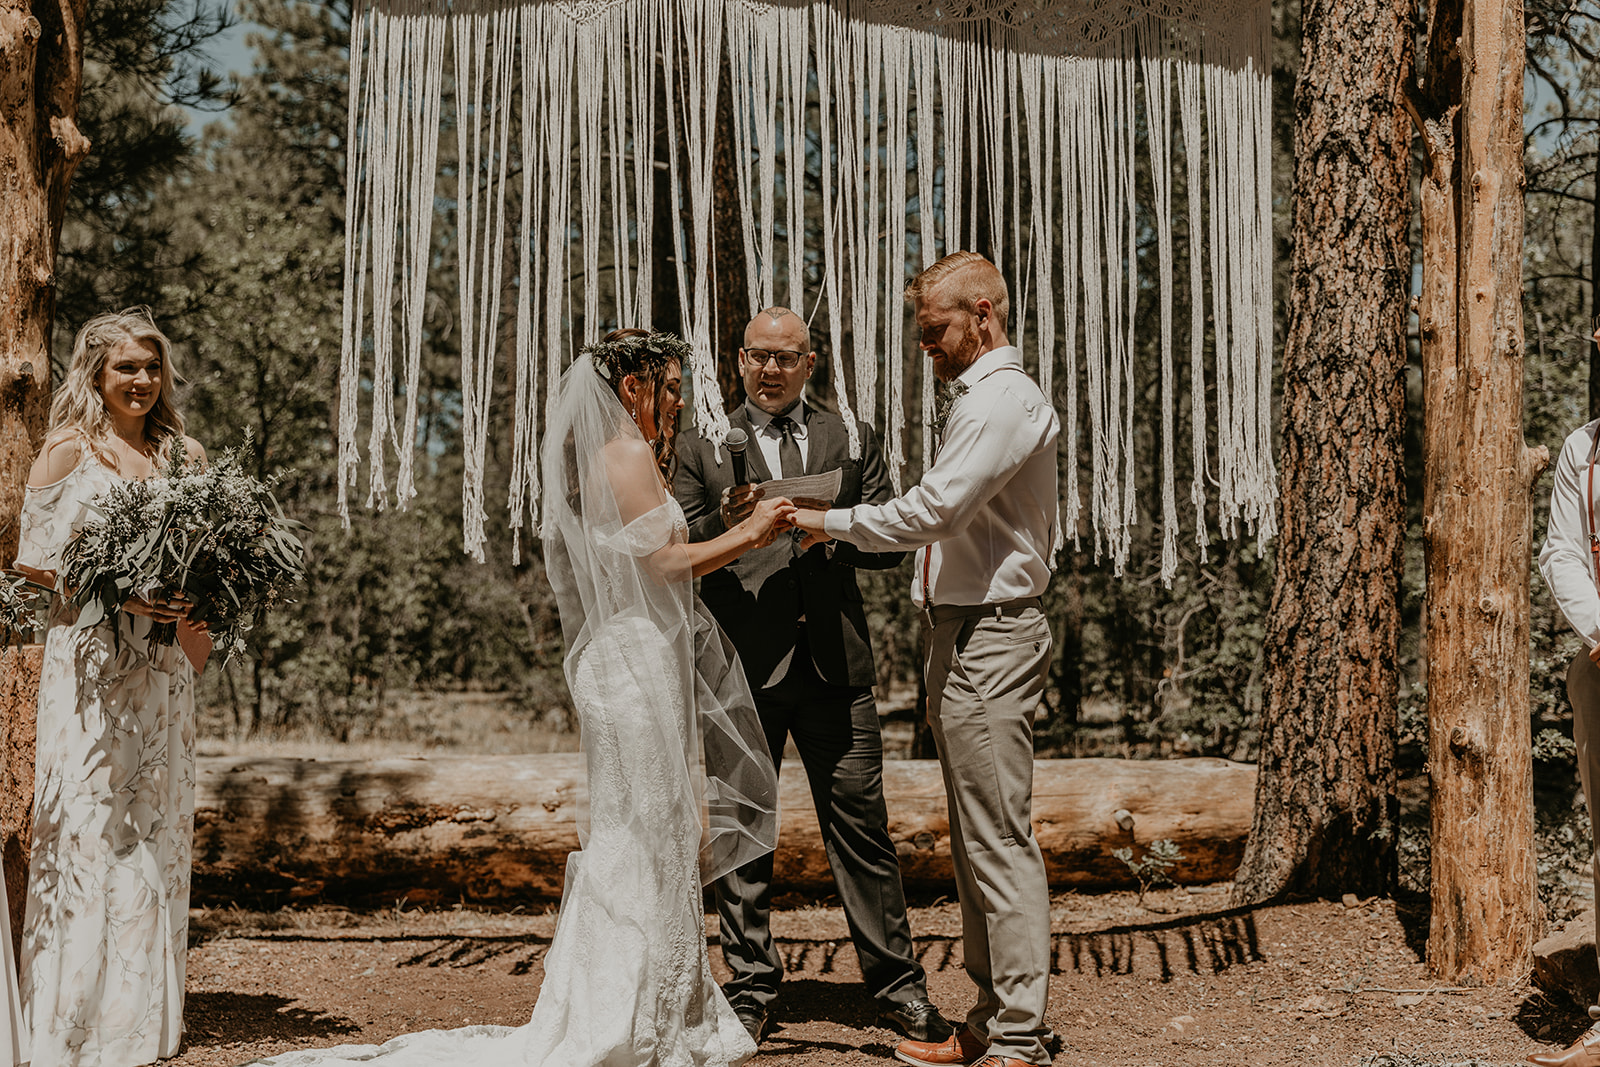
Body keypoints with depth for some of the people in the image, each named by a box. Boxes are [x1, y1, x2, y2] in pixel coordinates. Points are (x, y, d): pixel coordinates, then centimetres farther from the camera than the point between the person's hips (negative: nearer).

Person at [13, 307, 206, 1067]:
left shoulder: (181, 452, 13)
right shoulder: (68, 449, 0)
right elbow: (32, 560, -3)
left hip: (163, 661, 5)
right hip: (91, 656, -5)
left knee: (157, 826, 6)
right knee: (90, 827, -6)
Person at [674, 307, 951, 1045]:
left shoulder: (851, 440, 13)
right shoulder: (705, 447, 10)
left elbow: (891, 543, 9)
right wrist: (724, 522, -14)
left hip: (834, 662, 1)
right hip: (742, 665, 0)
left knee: (860, 820, 2)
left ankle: (896, 985, 10)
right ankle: (751, 987, 16)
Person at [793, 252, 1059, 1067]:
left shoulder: (1005, 402, -14)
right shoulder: (976, 401, 19)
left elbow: (934, 508, -23)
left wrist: (834, 522, -12)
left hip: (990, 640, -11)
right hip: (960, 634, 11)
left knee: (1000, 840, -8)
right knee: (973, 840, 14)